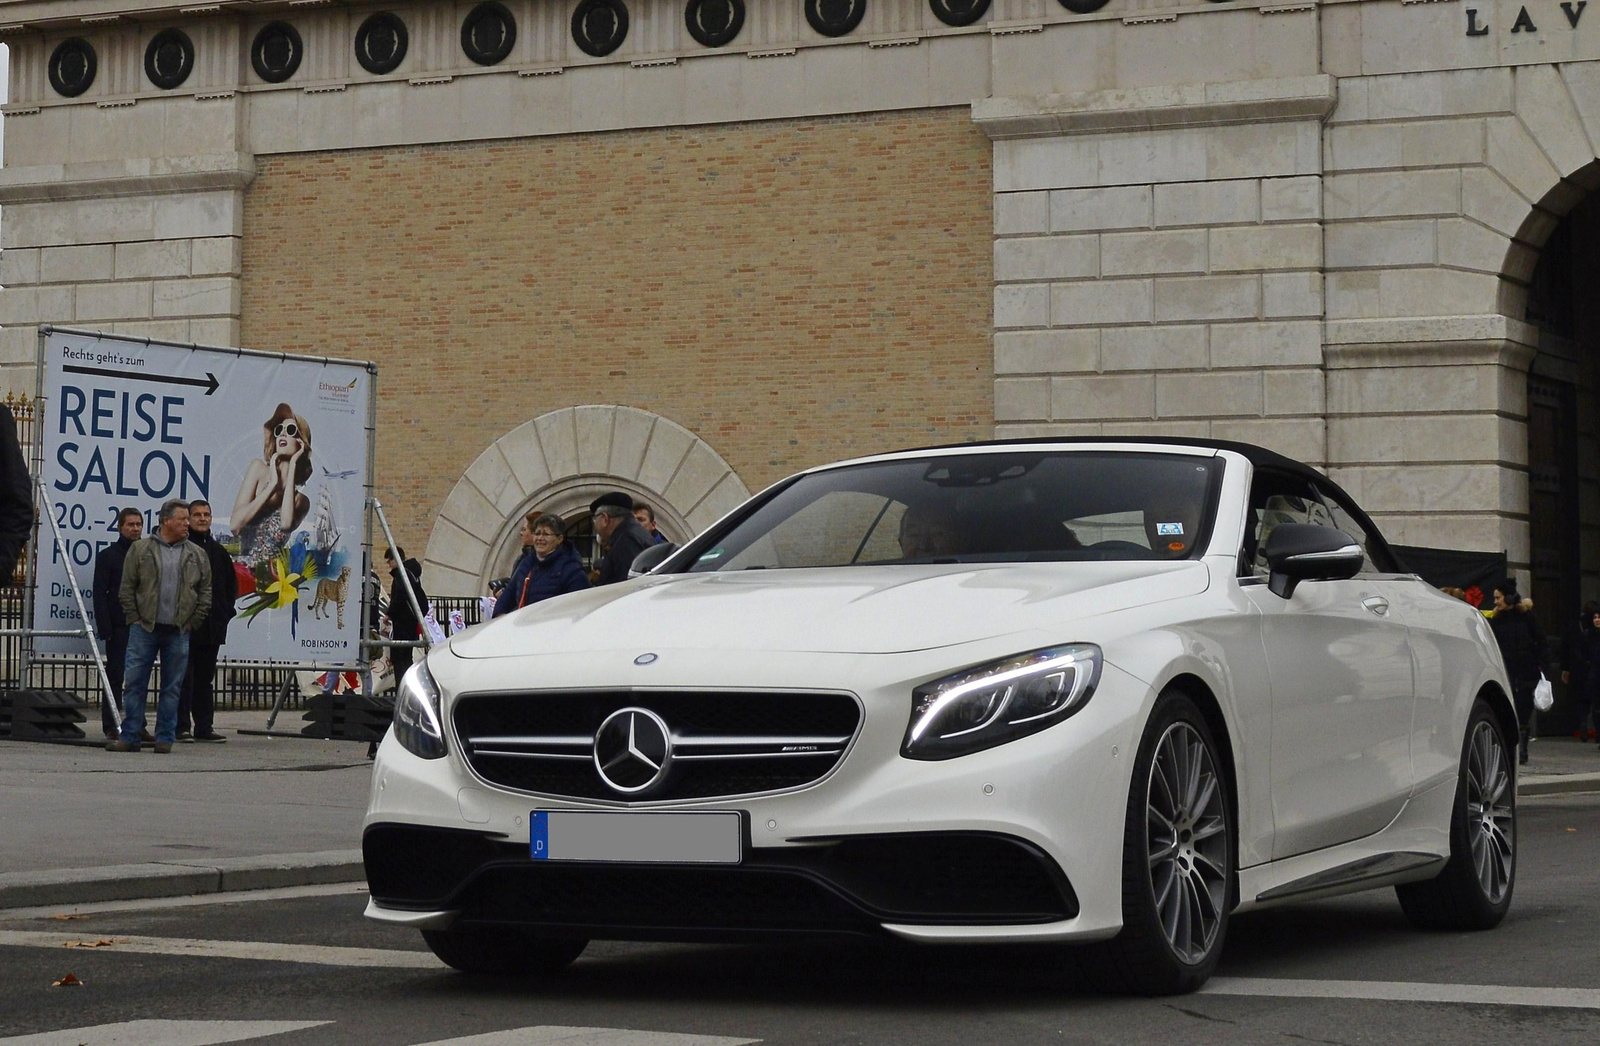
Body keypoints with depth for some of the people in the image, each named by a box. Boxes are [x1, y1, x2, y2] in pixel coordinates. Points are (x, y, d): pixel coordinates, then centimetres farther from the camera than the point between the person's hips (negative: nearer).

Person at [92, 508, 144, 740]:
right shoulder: (107, 556, 2)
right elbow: (100, 593, -3)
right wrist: (105, 627, -12)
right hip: (119, 626, -4)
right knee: (115, 676, -2)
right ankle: (111, 727, 2)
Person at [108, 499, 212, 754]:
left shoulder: (197, 556, 9)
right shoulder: (140, 549, 4)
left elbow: (205, 593, 12)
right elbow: (127, 588, 5)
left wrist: (192, 623, 4)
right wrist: (134, 619, -2)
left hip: (178, 632, 2)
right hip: (144, 628, -1)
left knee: (172, 687, 4)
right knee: (134, 683, -2)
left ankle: (165, 738, 10)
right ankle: (129, 737, 2)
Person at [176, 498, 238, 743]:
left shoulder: (218, 551, 15)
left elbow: (231, 583, 24)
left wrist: (227, 610, 12)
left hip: (212, 627, 6)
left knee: (206, 679, 10)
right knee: (184, 678, -4)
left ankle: (204, 727, 13)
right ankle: (181, 726, -1)